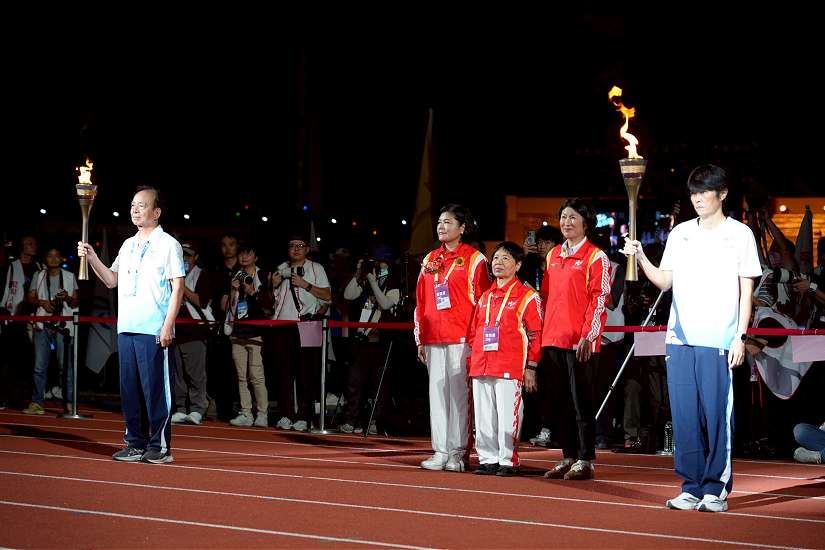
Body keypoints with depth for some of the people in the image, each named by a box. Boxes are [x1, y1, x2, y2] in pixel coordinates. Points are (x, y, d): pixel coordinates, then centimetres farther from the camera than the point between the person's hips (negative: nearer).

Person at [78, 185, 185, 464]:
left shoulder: (168, 245, -3)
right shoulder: (128, 245, 18)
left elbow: (178, 288, -7)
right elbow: (112, 280, 21)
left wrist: (168, 325, -14)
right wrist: (91, 258, 7)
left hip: (155, 331, -7)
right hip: (126, 328, 7)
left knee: (156, 389, -5)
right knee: (129, 388, 9)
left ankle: (161, 447, 1)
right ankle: (136, 444, 17)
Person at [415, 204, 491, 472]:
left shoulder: (474, 259, 0)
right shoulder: (430, 259, 16)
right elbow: (421, 302, 16)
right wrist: (420, 339, 11)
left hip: (462, 339, -5)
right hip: (433, 339, 5)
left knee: (459, 392, -4)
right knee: (437, 392, 5)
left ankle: (457, 452, 1)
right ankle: (440, 451, 9)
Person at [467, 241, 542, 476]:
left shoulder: (527, 296, 0)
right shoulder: (485, 297, 18)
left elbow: (536, 334, -3)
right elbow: (473, 332, 22)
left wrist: (530, 368, -7)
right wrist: (471, 363, 15)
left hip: (509, 368, -6)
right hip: (481, 368, 6)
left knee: (508, 416, -5)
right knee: (483, 417, 8)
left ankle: (508, 461, 2)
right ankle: (487, 459, 15)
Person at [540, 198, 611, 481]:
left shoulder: (596, 257, -4)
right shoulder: (553, 256, 16)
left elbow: (600, 298, -9)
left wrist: (588, 335, -16)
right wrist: (543, 332, 12)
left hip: (581, 341, -7)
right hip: (553, 339, 7)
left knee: (581, 401, -4)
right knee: (563, 401, 10)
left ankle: (585, 460, 1)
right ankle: (568, 457, 16)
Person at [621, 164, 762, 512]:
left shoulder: (740, 235, 2)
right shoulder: (680, 233, 14)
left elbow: (746, 290, 0)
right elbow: (664, 281, 13)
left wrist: (740, 337, -7)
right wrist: (640, 257, -3)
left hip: (719, 342, -4)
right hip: (680, 339, 4)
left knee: (717, 415, -4)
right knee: (684, 417, 4)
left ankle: (716, 489, 4)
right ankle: (691, 488, 11)